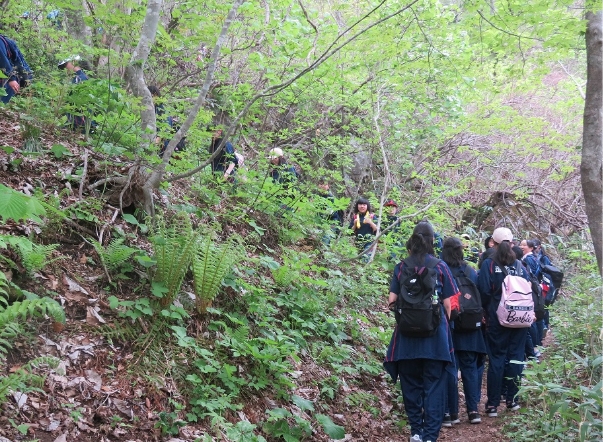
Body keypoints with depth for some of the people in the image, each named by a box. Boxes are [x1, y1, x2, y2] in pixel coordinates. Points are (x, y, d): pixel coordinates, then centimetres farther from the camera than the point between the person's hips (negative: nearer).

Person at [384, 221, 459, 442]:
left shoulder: (401, 267, 1)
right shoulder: (440, 266, -3)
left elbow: (392, 302, -1)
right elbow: (448, 304, -2)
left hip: (407, 335, 2)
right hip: (435, 335, -2)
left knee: (411, 385, 13)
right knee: (434, 387, 3)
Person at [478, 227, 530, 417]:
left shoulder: (489, 264, -6)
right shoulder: (519, 265, 4)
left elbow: (484, 292, -11)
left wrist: (485, 312, 4)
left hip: (497, 319, -2)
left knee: (496, 358, 1)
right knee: (515, 357, 10)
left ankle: (493, 404, 1)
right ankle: (512, 400, 14)